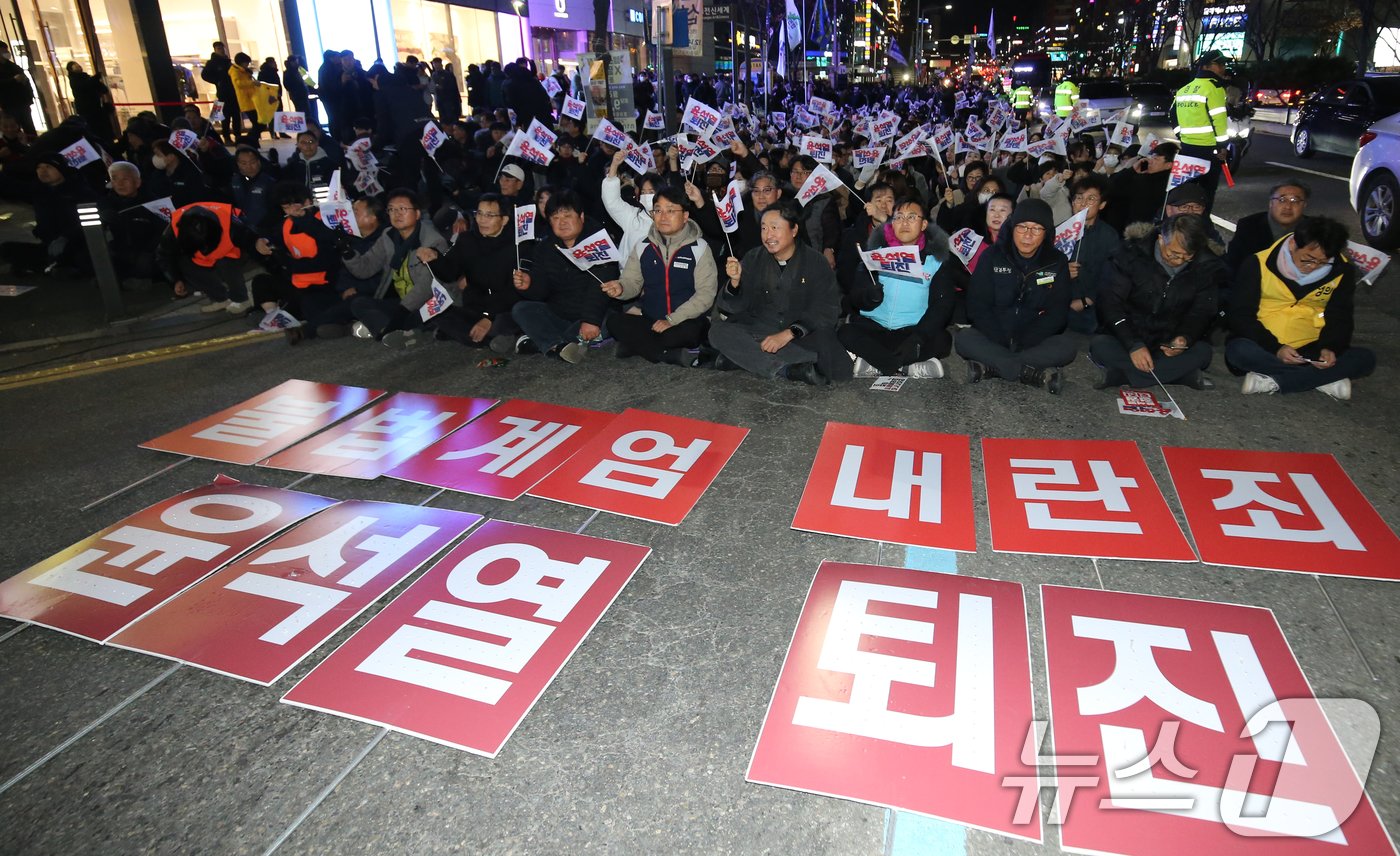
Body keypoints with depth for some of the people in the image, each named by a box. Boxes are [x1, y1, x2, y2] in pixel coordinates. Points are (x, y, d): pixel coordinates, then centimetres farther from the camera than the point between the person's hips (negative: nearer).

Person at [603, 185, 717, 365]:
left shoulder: (699, 248, -3)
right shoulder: (643, 247, 8)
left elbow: (706, 293, -10)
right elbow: (632, 282, 9)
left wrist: (672, 320, -18)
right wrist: (620, 288, -18)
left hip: (684, 321, -3)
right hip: (648, 320, 4)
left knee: (691, 330, -38)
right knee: (614, 320, -23)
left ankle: (637, 345, -20)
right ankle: (670, 354, -25)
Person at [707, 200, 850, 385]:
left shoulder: (816, 263, 0)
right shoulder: (753, 258, 6)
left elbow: (827, 311, -9)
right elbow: (733, 308, 2)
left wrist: (788, 334, -22)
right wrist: (735, 281, -19)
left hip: (802, 336, -2)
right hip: (757, 332, 2)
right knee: (717, 331, -24)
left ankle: (745, 357, -25)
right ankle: (792, 369, -33)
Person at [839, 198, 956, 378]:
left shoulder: (936, 258, 5)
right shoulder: (877, 251, 9)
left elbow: (942, 304, -5)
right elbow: (855, 295, 3)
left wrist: (917, 338, -22)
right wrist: (869, 296, -23)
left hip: (913, 330, -1)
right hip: (873, 327, 1)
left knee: (942, 340, -30)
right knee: (845, 334, -28)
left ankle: (875, 365, -25)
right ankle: (908, 368, -27)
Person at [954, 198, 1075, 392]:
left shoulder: (1057, 262, 1)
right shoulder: (993, 256, -1)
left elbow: (1057, 313, -3)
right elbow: (978, 306, -6)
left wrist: (1022, 344, -16)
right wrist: (1000, 342, -19)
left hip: (1034, 343, 1)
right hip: (993, 339, 0)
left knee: (1066, 346, -28)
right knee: (964, 338, -31)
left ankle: (990, 367, -32)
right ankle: (1034, 373, -32)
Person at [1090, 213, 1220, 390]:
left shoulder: (1207, 266, -7)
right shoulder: (1131, 254, -14)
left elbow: (1201, 313, -2)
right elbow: (1110, 303, -18)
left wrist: (1185, 338, -27)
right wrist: (1134, 345, -29)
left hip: (1171, 341, 2)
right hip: (1129, 334, -2)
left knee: (1202, 351, -29)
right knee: (1100, 346, -33)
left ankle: (1119, 375, -27)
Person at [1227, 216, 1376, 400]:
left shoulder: (1342, 270, 2)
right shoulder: (1259, 265, -10)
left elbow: (1340, 318, 8)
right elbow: (1240, 316, -9)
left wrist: (1330, 348, -14)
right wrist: (1275, 348, -22)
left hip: (1310, 349, 4)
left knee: (1365, 359, -20)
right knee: (1238, 350, -37)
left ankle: (1272, 381, -25)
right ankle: (1324, 379, -23)